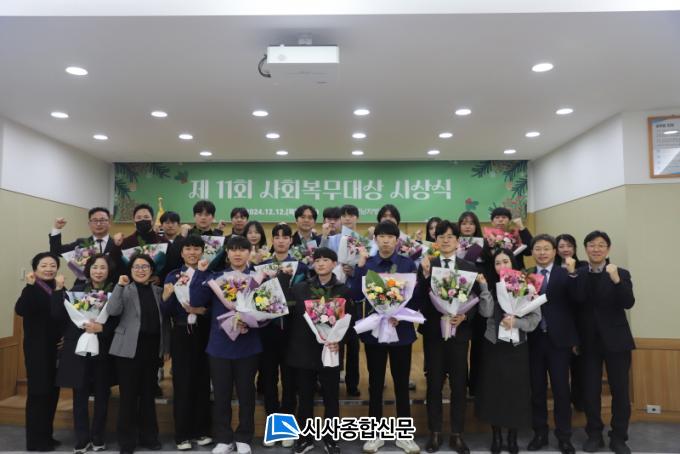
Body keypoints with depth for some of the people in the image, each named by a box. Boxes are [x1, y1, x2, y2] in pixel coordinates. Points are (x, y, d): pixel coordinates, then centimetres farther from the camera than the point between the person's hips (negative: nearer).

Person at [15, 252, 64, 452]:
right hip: (38, 349, -6)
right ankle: (35, 442, 10)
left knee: (52, 392, 13)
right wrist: (29, 286, -36)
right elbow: (20, 310, -29)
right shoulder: (32, 290, -10)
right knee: (38, 393, -1)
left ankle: (46, 437, 26)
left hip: (56, 348, 6)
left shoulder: (59, 289, 6)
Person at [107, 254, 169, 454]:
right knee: (128, 395, 2)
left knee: (149, 394, 12)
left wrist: (166, 346, 9)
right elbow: (113, 310, -18)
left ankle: (148, 436, 25)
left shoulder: (158, 291, 10)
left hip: (153, 348, 4)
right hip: (129, 348, -3)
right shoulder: (125, 289, 0)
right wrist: (120, 285, -22)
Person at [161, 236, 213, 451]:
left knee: (202, 381, 8)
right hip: (181, 334, -1)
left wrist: (202, 310, -18)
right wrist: (170, 293, -20)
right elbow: (165, 311, -3)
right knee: (182, 383, 3)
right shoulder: (173, 276, 2)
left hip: (203, 334, 1)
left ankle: (202, 431, 21)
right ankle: (182, 434, 14)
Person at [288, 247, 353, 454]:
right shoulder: (300, 287, 5)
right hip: (302, 350, 1)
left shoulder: (343, 291, 2)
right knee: (304, 397, 10)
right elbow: (291, 315, 2)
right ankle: (305, 437, 26)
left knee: (330, 397, 7)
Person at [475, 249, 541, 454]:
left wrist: (516, 322, -21)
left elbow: (535, 317, -6)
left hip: (517, 347, -1)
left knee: (516, 391, 4)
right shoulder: (490, 286, 3)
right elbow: (485, 312, -11)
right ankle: (496, 436, 21)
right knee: (493, 390, 6)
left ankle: (513, 437, 22)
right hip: (493, 345, 1)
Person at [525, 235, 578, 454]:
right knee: (537, 389, 11)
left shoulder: (565, 274, -2)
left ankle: (564, 436, 19)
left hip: (558, 339, -2)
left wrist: (574, 339, -13)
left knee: (561, 389, 5)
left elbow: (574, 305, -8)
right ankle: (540, 433, 24)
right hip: (534, 339, 2)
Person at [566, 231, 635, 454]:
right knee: (590, 390, 7)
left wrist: (616, 279, -31)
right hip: (589, 341, 1)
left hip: (615, 339, -1)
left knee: (620, 390, 7)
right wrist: (572, 274, -26)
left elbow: (628, 303, -16)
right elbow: (576, 300, -16)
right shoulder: (578, 274, 0)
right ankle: (594, 434, 23)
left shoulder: (621, 273, -2)